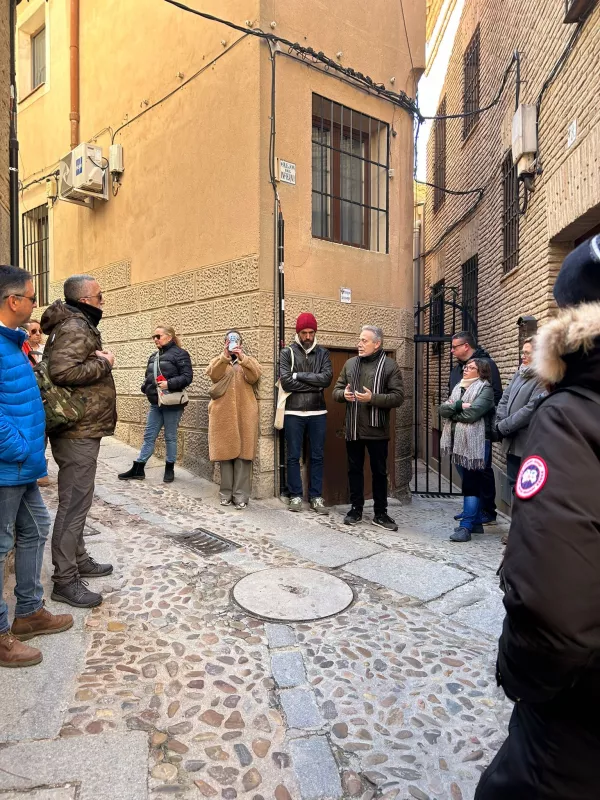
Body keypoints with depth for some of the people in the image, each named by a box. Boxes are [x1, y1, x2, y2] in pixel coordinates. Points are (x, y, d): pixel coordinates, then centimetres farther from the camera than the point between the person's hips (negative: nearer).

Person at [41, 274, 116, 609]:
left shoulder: (80, 326, 17)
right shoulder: (74, 328, -15)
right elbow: (63, 371, -29)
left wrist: (98, 359, 4)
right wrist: (103, 363, -18)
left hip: (83, 430, 11)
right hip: (78, 432, -11)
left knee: (77, 500, 19)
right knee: (75, 503, -4)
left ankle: (78, 559, 34)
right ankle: (65, 580, 6)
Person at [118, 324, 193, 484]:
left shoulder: (180, 354, -6)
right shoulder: (153, 357, 16)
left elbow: (187, 377, -14)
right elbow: (148, 377, 23)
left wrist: (169, 384, -24)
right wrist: (145, 387, 3)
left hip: (172, 404, -6)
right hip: (155, 404, 6)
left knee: (170, 437, 5)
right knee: (149, 436, 9)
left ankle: (169, 469, 19)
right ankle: (138, 469, 15)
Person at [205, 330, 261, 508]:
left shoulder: (249, 361, 13)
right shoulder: (218, 360, 15)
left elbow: (254, 377, -8)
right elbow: (213, 375, -8)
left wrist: (242, 358, -18)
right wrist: (224, 357, -18)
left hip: (244, 414, -1)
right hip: (223, 413, 1)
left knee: (243, 453, -4)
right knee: (225, 452, 2)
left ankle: (241, 495, 1)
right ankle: (226, 493, 12)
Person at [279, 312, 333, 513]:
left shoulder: (322, 353, 8)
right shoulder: (287, 352, 1)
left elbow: (327, 378, -8)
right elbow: (286, 382, -12)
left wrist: (300, 376, -12)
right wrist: (314, 385, -10)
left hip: (318, 413, 2)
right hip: (293, 413, -2)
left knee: (317, 457, 7)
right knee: (293, 456, 5)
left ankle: (316, 497, 17)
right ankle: (295, 496, 17)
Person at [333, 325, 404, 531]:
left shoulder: (390, 365, -4)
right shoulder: (350, 364, 9)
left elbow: (398, 397, -11)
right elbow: (336, 390, 12)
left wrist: (372, 398, -22)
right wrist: (343, 394, -12)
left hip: (377, 430, -3)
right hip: (353, 429, 4)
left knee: (379, 472, 8)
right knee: (354, 469, 12)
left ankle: (380, 513, 20)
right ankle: (356, 509, 26)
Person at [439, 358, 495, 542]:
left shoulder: (485, 389, -5)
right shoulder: (458, 387, 17)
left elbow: (472, 413, -19)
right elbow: (442, 408, 4)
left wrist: (452, 411, -3)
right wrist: (458, 405, -14)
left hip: (476, 442, -7)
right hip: (459, 441, 7)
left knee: (471, 483, -6)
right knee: (471, 482, 13)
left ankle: (466, 526, -6)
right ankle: (476, 522, 22)